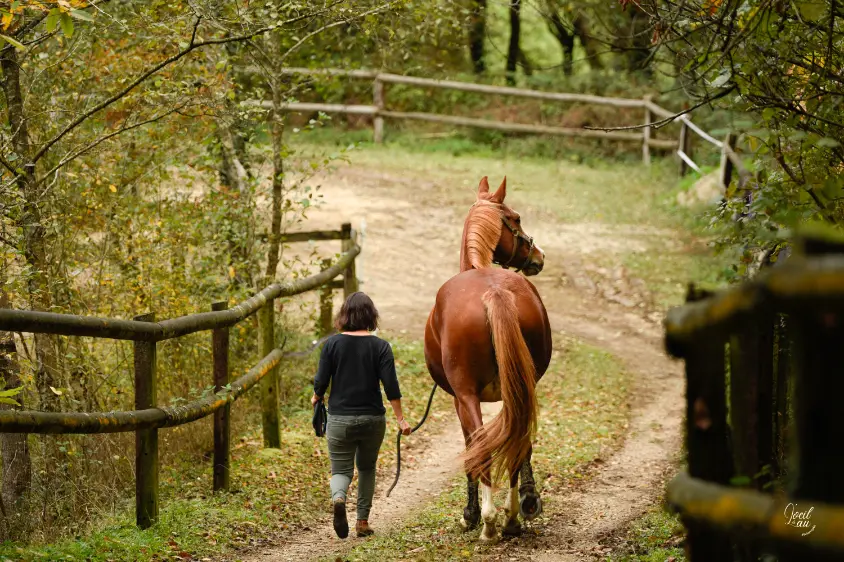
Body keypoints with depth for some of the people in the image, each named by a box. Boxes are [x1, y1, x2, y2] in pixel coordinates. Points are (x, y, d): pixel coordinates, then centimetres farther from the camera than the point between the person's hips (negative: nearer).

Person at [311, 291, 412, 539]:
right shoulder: (380, 346, -5)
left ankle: (338, 498, -26)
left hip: (340, 419, -1)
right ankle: (363, 521, 19)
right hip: (372, 419, 1)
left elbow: (321, 381, -3)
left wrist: (316, 397, 19)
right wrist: (400, 419, -4)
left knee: (341, 469, 8)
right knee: (367, 468, 21)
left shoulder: (332, 343, -5)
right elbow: (391, 385, -9)